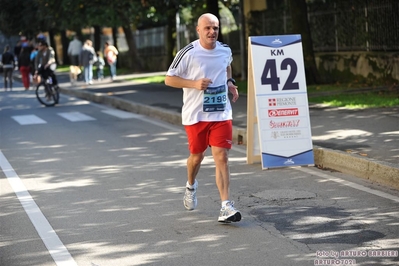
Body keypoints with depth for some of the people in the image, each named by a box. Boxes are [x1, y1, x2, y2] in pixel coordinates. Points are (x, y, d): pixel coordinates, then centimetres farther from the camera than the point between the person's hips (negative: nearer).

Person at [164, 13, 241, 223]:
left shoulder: (225, 50, 3)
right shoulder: (188, 53, -11)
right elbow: (169, 79, -7)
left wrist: (229, 82, 9)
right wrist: (195, 84, -20)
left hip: (221, 113, 2)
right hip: (195, 115, -2)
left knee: (221, 157, -9)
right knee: (197, 155, 14)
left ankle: (226, 206, -12)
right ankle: (191, 186, 47)